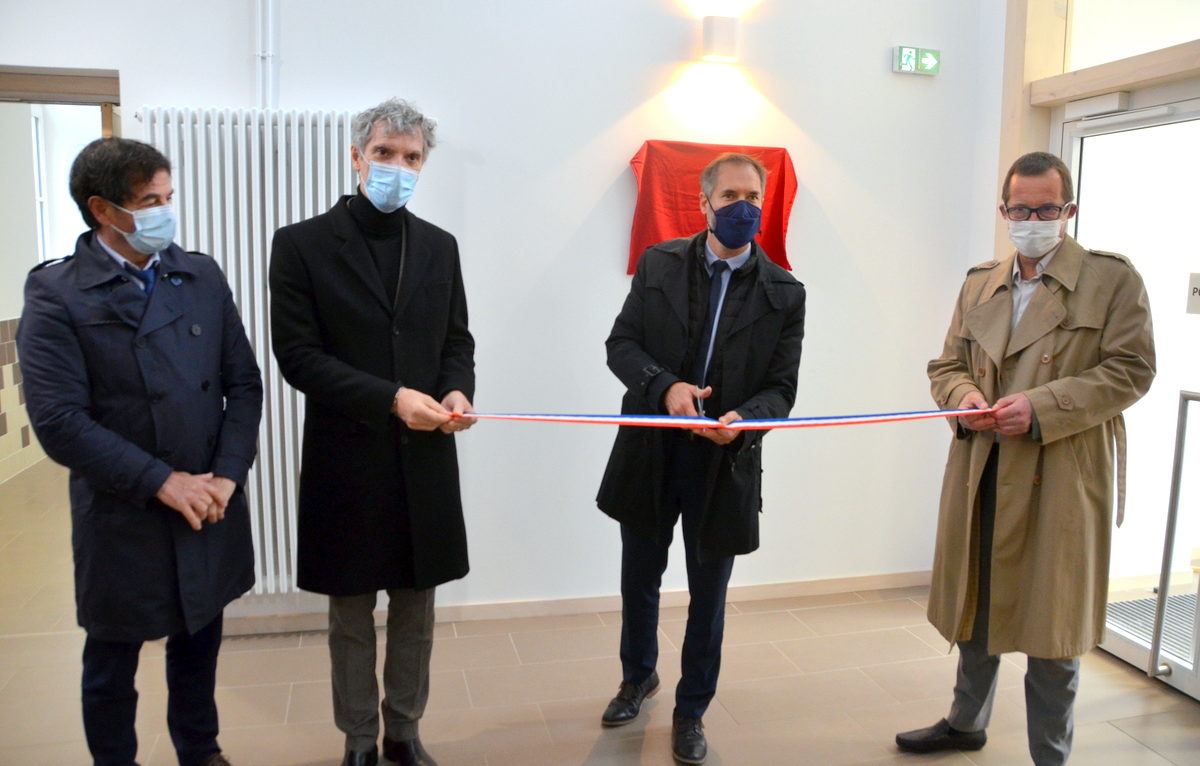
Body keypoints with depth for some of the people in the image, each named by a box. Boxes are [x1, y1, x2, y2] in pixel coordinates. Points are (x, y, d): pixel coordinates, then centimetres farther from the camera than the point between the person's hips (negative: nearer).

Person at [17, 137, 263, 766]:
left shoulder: (202, 276, 3)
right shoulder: (55, 293, -10)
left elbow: (244, 383, 1)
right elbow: (59, 421, -16)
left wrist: (226, 476, -10)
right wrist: (162, 482, -17)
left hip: (211, 511, 4)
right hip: (121, 520, -3)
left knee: (199, 647, 20)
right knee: (111, 664, 16)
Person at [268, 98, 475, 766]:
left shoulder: (439, 246, 8)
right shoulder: (302, 244, -5)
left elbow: (457, 340, 11)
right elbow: (298, 355, -10)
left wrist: (458, 390, -11)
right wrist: (391, 398, -20)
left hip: (425, 460, 3)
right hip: (347, 462, -3)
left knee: (417, 610, 14)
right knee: (352, 615, 13)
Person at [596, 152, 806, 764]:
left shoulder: (783, 293, -3)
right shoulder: (658, 264, -1)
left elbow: (781, 389, -4)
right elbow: (621, 344, -3)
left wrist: (742, 417, -25)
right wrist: (666, 387, -21)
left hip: (725, 463, -1)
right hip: (650, 454, 1)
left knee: (707, 595, 12)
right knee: (639, 581, 19)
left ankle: (691, 710, 34)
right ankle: (638, 677, 46)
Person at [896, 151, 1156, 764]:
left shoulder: (1112, 279, -2)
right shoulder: (979, 284, 13)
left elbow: (1130, 369, -9)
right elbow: (947, 364, 14)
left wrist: (1043, 406, -20)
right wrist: (963, 395, -9)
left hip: (1063, 480, -5)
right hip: (981, 474, 5)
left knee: (1051, 620, 5)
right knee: (975, 604, 18)